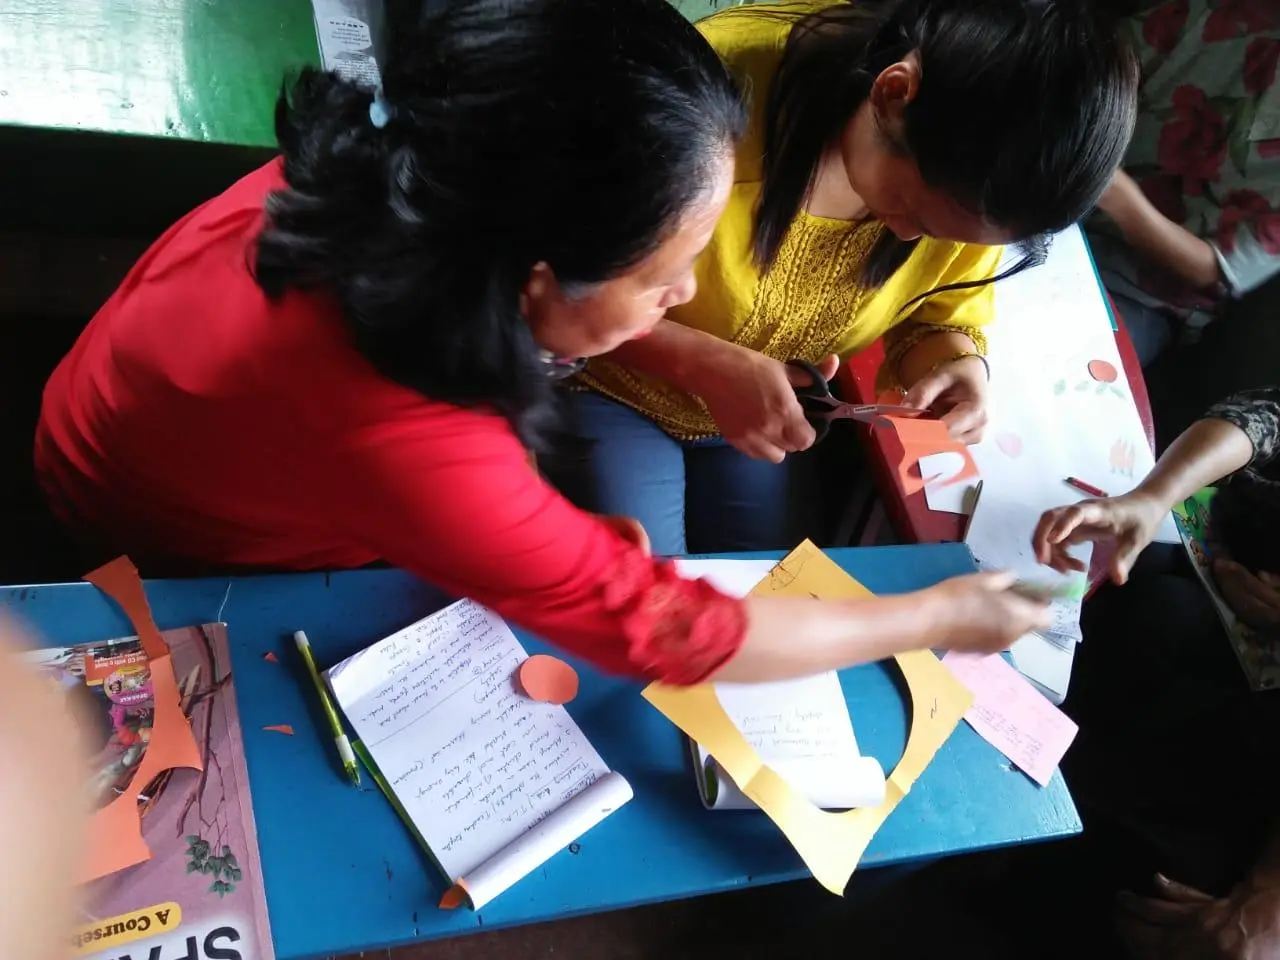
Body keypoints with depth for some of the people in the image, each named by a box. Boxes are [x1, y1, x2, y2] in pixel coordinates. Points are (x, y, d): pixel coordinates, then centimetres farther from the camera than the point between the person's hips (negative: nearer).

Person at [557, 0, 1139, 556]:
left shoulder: (971, 179, -18)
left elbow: (943, 319, -1)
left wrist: (959, 366, -25)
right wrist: (705, 362, -37)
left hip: (771, 413, 4)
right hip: (614, 388, -3)